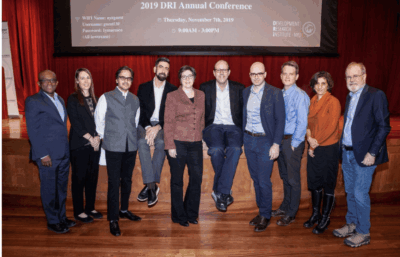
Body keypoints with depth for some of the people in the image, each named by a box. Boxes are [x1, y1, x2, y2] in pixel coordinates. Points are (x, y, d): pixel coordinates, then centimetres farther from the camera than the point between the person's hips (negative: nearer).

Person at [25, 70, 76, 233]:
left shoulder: (60, 100, 14)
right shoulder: (33, 101, -7)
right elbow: (33, 131, -11)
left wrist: (67, 149, 8)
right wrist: (43, 154, -15)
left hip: (63, 153, 7)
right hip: (47, 155, -7)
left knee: (62, 188, 16)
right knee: (49, 189, 6)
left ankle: (62, 217, 30)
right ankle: (52, 222, 21)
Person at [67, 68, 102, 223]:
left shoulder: (94, 99, 13)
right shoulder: (73, 99, -2)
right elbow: (75, 123, -9)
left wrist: (97, 137, -7)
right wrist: (90, 138, -12)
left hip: (94, 145, 5)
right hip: (79, 145, -5)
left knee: (93, 177, 10)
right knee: (79, 178, 3)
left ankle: (90, 208, 23)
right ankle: (78, 212, 15)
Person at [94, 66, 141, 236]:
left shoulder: (135, 100, 11)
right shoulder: (106, 98, 0)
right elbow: (98, 120, 6)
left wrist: (133, 136, 13)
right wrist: (104, 137, 6)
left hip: (131, 146, 4)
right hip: (113, 146, -4)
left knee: (127, 180, 14)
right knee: (114, 182, -3)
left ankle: (124, 210, 32)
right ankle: (113, 219, 8)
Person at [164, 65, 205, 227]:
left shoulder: (201, 95, 12)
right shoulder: (172, 96, -1)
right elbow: (168, 123, -4)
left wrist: (202, 137, 11)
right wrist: (170, 145, -9)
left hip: (196, 144, 4)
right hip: (178, 143, -4)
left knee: (197, 179, 7)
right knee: (177, 181, 7)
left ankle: (191, 214, 27)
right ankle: (179, 216, 24)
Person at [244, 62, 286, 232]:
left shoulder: (275, 93, -9)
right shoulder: (245, 92, 7)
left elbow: (280, 120, -9)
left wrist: (276, 144, -14)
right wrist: (244, 138, 7)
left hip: (265, 141, -5)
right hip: (248, 140, 5)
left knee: (264, 181, -1)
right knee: (255, 179, 13)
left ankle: (265, 216, 17)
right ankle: (261, 211, 29)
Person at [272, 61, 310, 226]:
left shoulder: (300, 96, -11)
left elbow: (302, 122, -13)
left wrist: (293, 143, -13)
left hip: (293, 141, -7)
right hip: (280, 139, 7)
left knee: (293, 179, 3)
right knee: (284, 177, 18)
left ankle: (291, 214, 16)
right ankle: (285, 207, 33)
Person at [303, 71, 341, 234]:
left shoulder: (333, 102, -10)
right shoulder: (312, 102, 8)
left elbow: (332, 126, -14)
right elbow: (308, 123, 9)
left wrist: (317, 142, -12)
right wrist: (309, 138, -8)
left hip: (328, 147, -6)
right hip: (313, 148, 6)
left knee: (328, 184, 5)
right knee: (314, 181, 14)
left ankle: (325, 218, 20)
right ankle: (315, 214, 31)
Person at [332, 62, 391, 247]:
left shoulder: (375, 95, -10)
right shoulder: (349, 97, 13)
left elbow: (384, 126, -13)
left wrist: (372, 153, -17)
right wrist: (342, 147, 8)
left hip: (364, 155, -7)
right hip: (347, 152, 7)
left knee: (360, 194, 0)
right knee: (350, 192, 17)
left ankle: (363, 233, 16)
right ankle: (351, 224, 33)